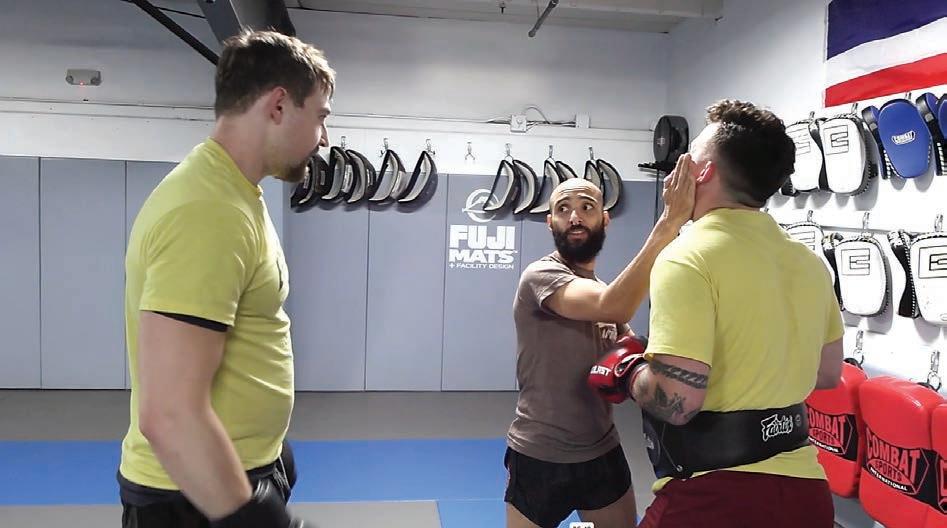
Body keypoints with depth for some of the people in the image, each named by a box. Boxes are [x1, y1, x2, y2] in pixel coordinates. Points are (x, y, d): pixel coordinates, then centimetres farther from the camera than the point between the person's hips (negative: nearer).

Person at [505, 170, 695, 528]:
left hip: (603, 454, 6)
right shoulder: (540, 276, -18)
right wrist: (669, 223, -39)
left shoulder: (605, 291, 6)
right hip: (540, 459, -6)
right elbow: (614, 308, -36)